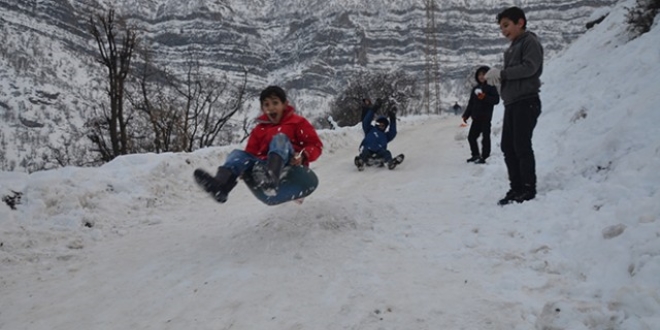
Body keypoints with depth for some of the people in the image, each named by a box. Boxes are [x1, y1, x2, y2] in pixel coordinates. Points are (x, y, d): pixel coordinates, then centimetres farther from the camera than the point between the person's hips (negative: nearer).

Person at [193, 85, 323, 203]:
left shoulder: (298, 122, 10)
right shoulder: (259, 129, 21)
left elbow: (316, 145, 4)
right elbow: (251, 151, 18)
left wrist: (303, 156, -17)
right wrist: (243, 168, -3)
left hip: (291, 164, -4)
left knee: (280, 138, -27)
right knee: (238, 154, -12)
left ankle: (271, 177, -58)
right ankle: (220, 185, -44)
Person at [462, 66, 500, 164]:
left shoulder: (491, 87, -2)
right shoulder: (475, 88, 16)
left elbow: (496, 99, -11)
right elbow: (471, 103, 17)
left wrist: (485, 97, -23)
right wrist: (466, 115, 11)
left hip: (486, 117, -7)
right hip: (476, 117, 7)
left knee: (485, 137, -4)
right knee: (471, 136, 8)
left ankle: (483, 157, -2)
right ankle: (475, 155, 21)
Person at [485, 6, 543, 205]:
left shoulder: (530, 41, -3)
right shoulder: (511, 49, 23)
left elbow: (529, 68, -17)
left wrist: (501, 73, -15)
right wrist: (496, 77, 2)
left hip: (526, 101, -9)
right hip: (511, 102, 9)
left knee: (522, 145, -9)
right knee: (508, 146, 6)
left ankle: (529, 188, -2)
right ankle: (516, 188, 12)